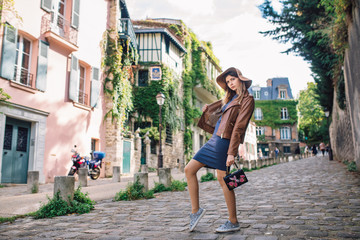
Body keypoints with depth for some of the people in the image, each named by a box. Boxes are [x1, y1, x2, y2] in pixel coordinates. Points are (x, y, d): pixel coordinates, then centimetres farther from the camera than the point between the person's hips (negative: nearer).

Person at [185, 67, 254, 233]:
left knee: (223, 180, -5)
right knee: (189, 170, 4)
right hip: (214, 140, 9)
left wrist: (231, 152, -19)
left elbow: (239, 127, -14)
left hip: (225, 142, -9)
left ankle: (233, 222, 10)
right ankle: (195, 210, 11)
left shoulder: (247, 100, -6)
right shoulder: (230, 98, 20)